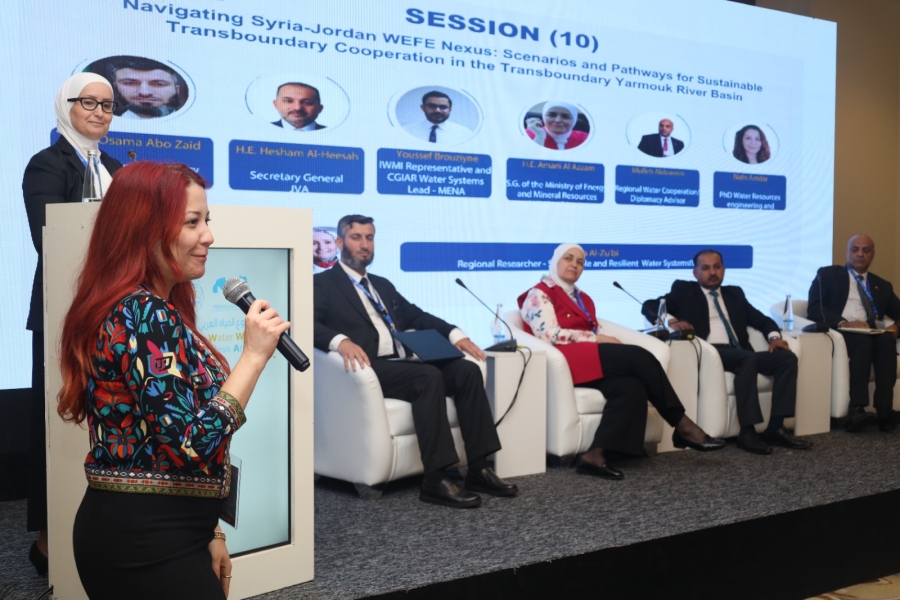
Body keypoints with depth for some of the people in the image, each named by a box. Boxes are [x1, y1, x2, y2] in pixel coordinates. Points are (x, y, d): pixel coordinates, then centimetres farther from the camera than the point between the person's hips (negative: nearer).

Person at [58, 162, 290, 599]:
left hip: (135, 531, 10)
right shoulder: (145, 315, -20)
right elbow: (193, 445, -27)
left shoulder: (142, 308, 11)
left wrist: (206, 532, 16)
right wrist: (254, 356, -20)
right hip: (147, 545, -10)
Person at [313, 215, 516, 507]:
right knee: (429, 376, -32)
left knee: (467, 369, -16)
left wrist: (453, 333, 3)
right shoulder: (321, 284, 6)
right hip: (370, 366, -7)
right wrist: (341, 341, -31)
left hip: (402, 363, 7)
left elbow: (416, 316, 22)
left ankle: (478, 469, -16)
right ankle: (435, 480, -31)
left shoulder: (383, 285, 29)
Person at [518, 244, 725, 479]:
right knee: (638, 356, -23)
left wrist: (606, 340, -5)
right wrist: (596, 338, -11)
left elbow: (595, 335, 19)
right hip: (565, 361, -8)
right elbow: (550, 334, -12)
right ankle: (682, 425, -17)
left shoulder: (583, 298, 28)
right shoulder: (539, 294, 3)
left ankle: (596, 454, -34)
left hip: (591, 361, 8)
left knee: (631, 387, -27)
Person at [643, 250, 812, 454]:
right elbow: (648, 306, 4)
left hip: (739, 354, 6)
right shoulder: (684, 290, 15)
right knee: (748, 358, -33)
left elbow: (760, 318, 22)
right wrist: (671, 320, -16)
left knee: (788, 357, -16)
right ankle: (747, 432, -32)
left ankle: (775, 428, -18)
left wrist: (774, 336, -1)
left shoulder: (734, 293, 29)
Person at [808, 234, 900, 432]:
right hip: (838, 334, -3)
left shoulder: (882, 286, 26)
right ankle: (857, 409, -42)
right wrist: (844, 323, -19)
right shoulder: (828, 274, 12)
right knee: (864, 339, -36)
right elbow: (814, 309, -3)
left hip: (874, 337, 3)